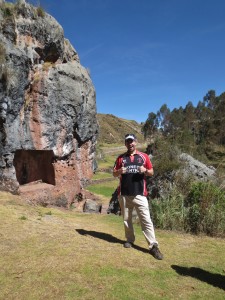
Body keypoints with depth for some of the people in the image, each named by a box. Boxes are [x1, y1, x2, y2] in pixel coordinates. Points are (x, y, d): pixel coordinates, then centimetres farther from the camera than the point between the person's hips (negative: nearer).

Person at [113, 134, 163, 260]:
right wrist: (119, 171, -13)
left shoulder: (144, 156, 5)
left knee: (146, 220, -5)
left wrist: (145, 170, -15)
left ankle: (153, 246, -1)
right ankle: (130, 240, 31)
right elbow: (114, 173, 10)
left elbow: (152, 172, 7)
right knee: (127, 219, 14)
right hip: (124, 194, 3)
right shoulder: (121, 158, 10)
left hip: (140, 194, -2)